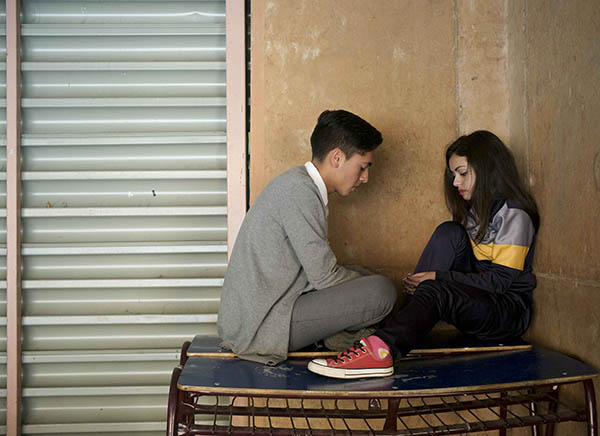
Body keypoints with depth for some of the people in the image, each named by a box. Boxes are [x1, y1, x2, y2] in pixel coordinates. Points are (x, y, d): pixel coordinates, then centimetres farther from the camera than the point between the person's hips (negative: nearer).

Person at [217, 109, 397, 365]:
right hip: (260, 327, -11)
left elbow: (315, 269, 18)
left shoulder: (297, 184, 15)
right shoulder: (299, 191, -16)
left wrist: (364, 279, 10)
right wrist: (372, 288, -1)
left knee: (362, 275, 22)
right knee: (382, 290, -17)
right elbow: (324, 277, -17)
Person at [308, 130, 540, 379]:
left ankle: (380, 350, -56)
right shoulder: (474, 208, 17)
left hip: (510, 311, -7)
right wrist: (420, 281, -5)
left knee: (437, 291, -34)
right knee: (450, 232, -13)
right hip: (476, 298, 7)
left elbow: (499, 280, -17)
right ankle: (405, 321, -23)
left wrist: (437, 277, -18)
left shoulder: (513, 214, -9)